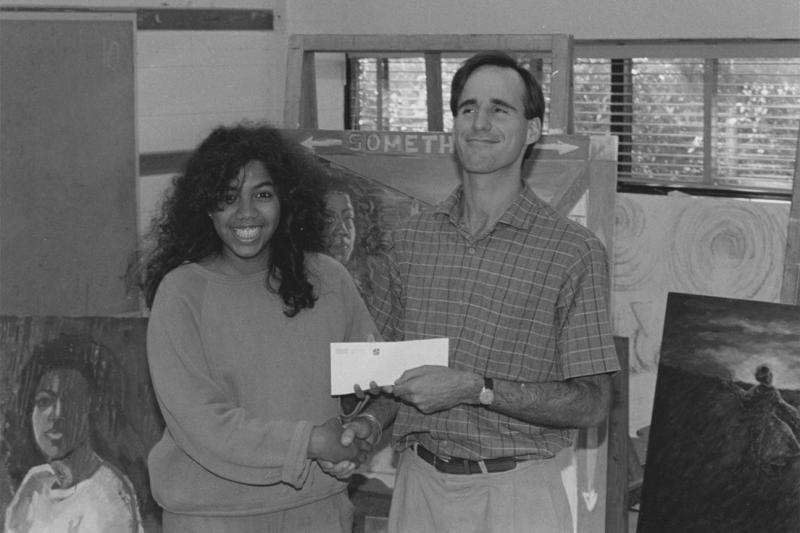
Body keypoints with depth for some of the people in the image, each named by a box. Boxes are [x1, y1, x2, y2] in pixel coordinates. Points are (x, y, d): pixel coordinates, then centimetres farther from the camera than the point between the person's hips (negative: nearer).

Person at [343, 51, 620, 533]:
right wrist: (371, 420, -5)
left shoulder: (574, 251, -9)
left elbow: (592, 403, -11)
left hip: (516, 493, -4)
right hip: (419, 486, 4)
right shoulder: (413, 238, 6)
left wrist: (477, 389, -20)